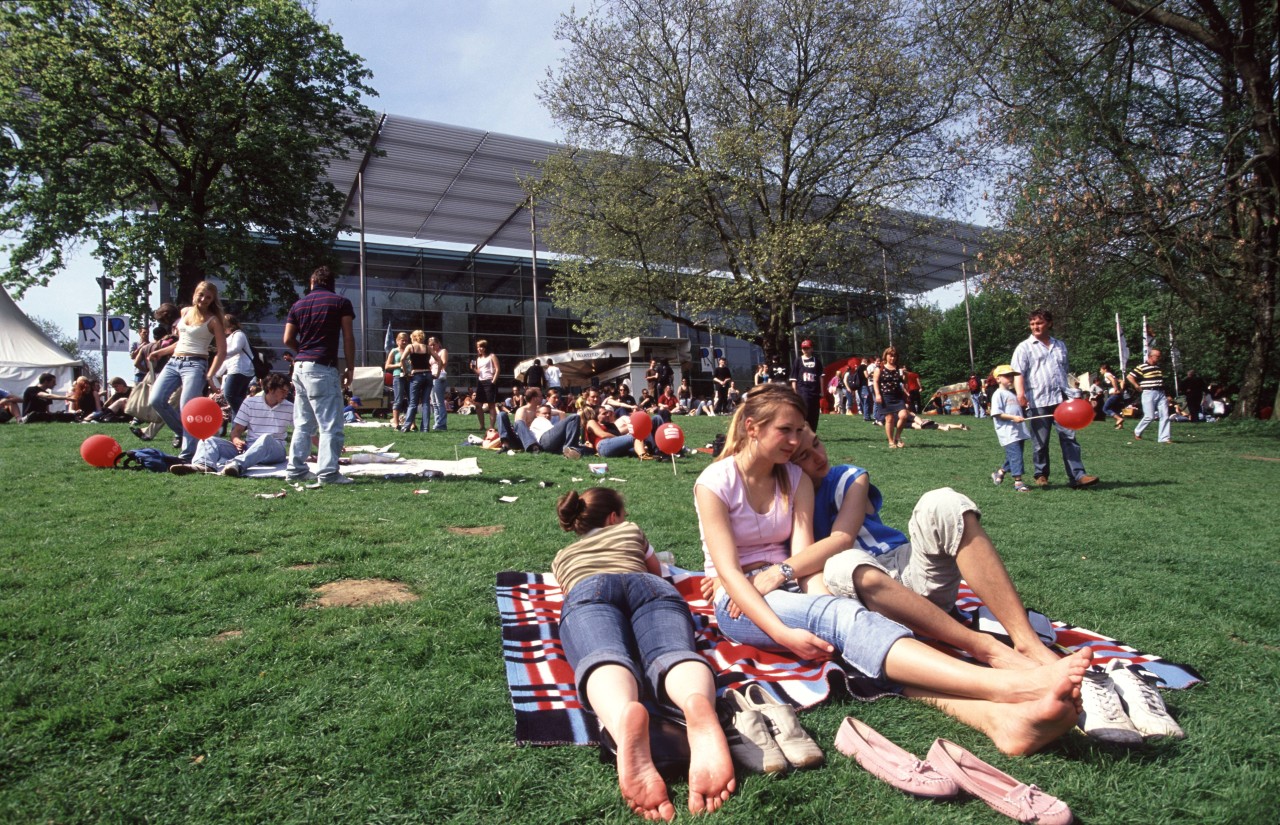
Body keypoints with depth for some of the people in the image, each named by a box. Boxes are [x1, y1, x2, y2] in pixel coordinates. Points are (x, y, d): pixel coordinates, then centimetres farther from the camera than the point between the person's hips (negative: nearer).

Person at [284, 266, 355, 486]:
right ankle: (327, 472, -10)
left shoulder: (298, 304, 14)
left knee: (302, 424, 13)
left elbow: (288, 339, 8)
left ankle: (296, 469, 15)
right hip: (323, 368, -6)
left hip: (300, 366, 6)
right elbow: (348, 338, -5)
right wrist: (350, 368, 0)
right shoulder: (341, 302, 1)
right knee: (331, 424, -5)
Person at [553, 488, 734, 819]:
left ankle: (624, 717, -71)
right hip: (650, 585, 1)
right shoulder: (631, 530, 43)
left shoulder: (562, 557, 43)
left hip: (588, 589, 0)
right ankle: (699, 708, -68)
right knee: (672, 654, -29)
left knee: (604, 657, -32)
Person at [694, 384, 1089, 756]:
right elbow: (728, 569, -16)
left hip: (789, 589, 5)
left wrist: (793, 581, -25)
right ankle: (1009, 684, -49)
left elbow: (804, 556, -2)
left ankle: (996, 716, -53)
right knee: (843, 616, -33)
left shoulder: (795, 479, 10)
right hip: (740, 605, -5)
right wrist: (783, 634, -28)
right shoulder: (715, 482, -6)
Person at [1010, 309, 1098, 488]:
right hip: (1037, 402, -3)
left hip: (1061, 400, 4)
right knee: (1040, 441, 2)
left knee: (1069, 437, -3)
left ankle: (1077, 475, -4)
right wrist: (1020, 393, -26)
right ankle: (1041, 475, 14)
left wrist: (1070, 394, 24)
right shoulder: (1025, 347, 3)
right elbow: (1018, 373, -9)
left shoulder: (1060, 346, 19)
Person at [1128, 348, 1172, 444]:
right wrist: (1137, 386, -8)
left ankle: (1165, 438, 0)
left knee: (1165, 416, -1)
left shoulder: (1159, 367, 15)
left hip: (1161, 393, 7)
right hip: (1149, 393, -7)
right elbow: (1130, 376, -8)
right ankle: (1137, 432, 15)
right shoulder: (1142, 367, -7)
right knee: (1150, 416, -7)